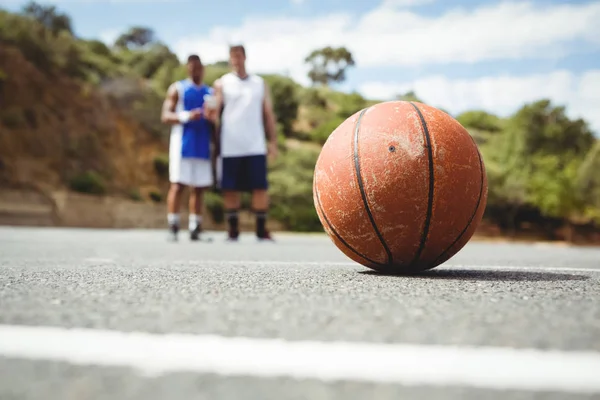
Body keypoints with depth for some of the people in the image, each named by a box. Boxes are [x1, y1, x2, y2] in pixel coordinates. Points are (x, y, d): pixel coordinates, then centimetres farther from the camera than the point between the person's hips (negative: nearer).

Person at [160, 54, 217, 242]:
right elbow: (165, 116, -3)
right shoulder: (177, 88, 5)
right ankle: (172, 227, -2)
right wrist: (186, 116, -20)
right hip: (182, 144, -4)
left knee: (199, 188, 3)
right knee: (178, 184, -7)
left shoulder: (210, 92, 17)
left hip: (203, 146, 4)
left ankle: (194, 228, 7)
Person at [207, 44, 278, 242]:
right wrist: (211, 115, -26)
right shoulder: (221, 83, 7)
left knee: (260, 187, -3)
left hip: (255, 146, 1)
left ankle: (261, 229, 7)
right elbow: (215, 112, -2)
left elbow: (268, 114, 11)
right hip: (229, 147, -1)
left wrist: (273, 141, 3)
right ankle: (233, 230, 14)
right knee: (231, 189, 3)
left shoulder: (260, 83, 12)